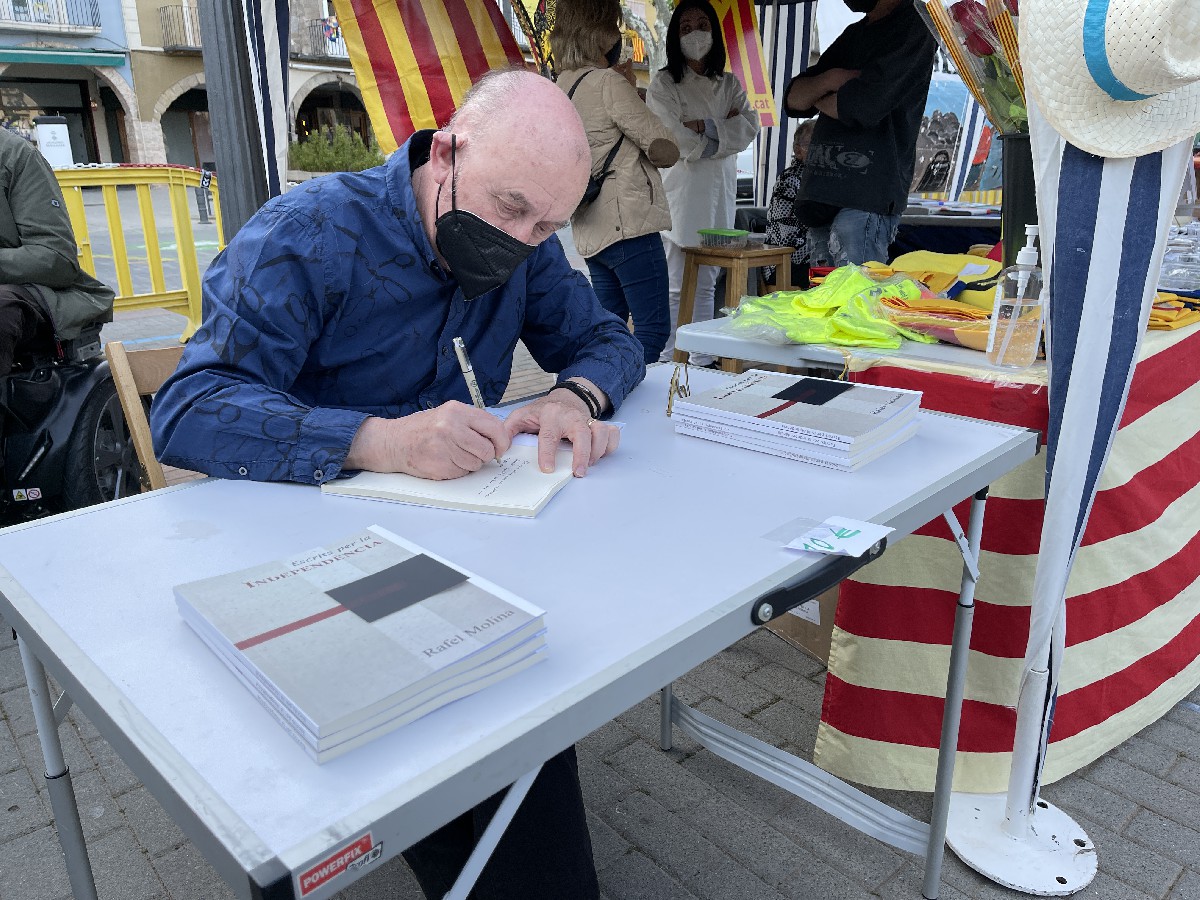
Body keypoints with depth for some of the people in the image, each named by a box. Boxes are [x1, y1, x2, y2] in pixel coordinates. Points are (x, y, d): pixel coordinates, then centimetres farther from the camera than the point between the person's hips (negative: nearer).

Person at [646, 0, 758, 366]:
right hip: (680, 192, -5)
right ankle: (663, 363, -1)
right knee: (674, 288, -7)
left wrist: (706, 127, -11)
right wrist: (724, 134, 0)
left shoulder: (730, 85, 17)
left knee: (707, 285, 10)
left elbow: (749, 128, 1)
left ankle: (702, 363, 17)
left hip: (719, 193, 5)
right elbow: (677, 141, -11)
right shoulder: (663, 83, 2)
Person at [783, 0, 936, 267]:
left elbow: (862, 106, -14)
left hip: (868, 197, -8)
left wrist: (819, 100, 6)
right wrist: (828, 80, -3)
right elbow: (793, 99, 18)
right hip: (822, 195, 8)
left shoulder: (914, 25, -1)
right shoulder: (853, 34, 26)